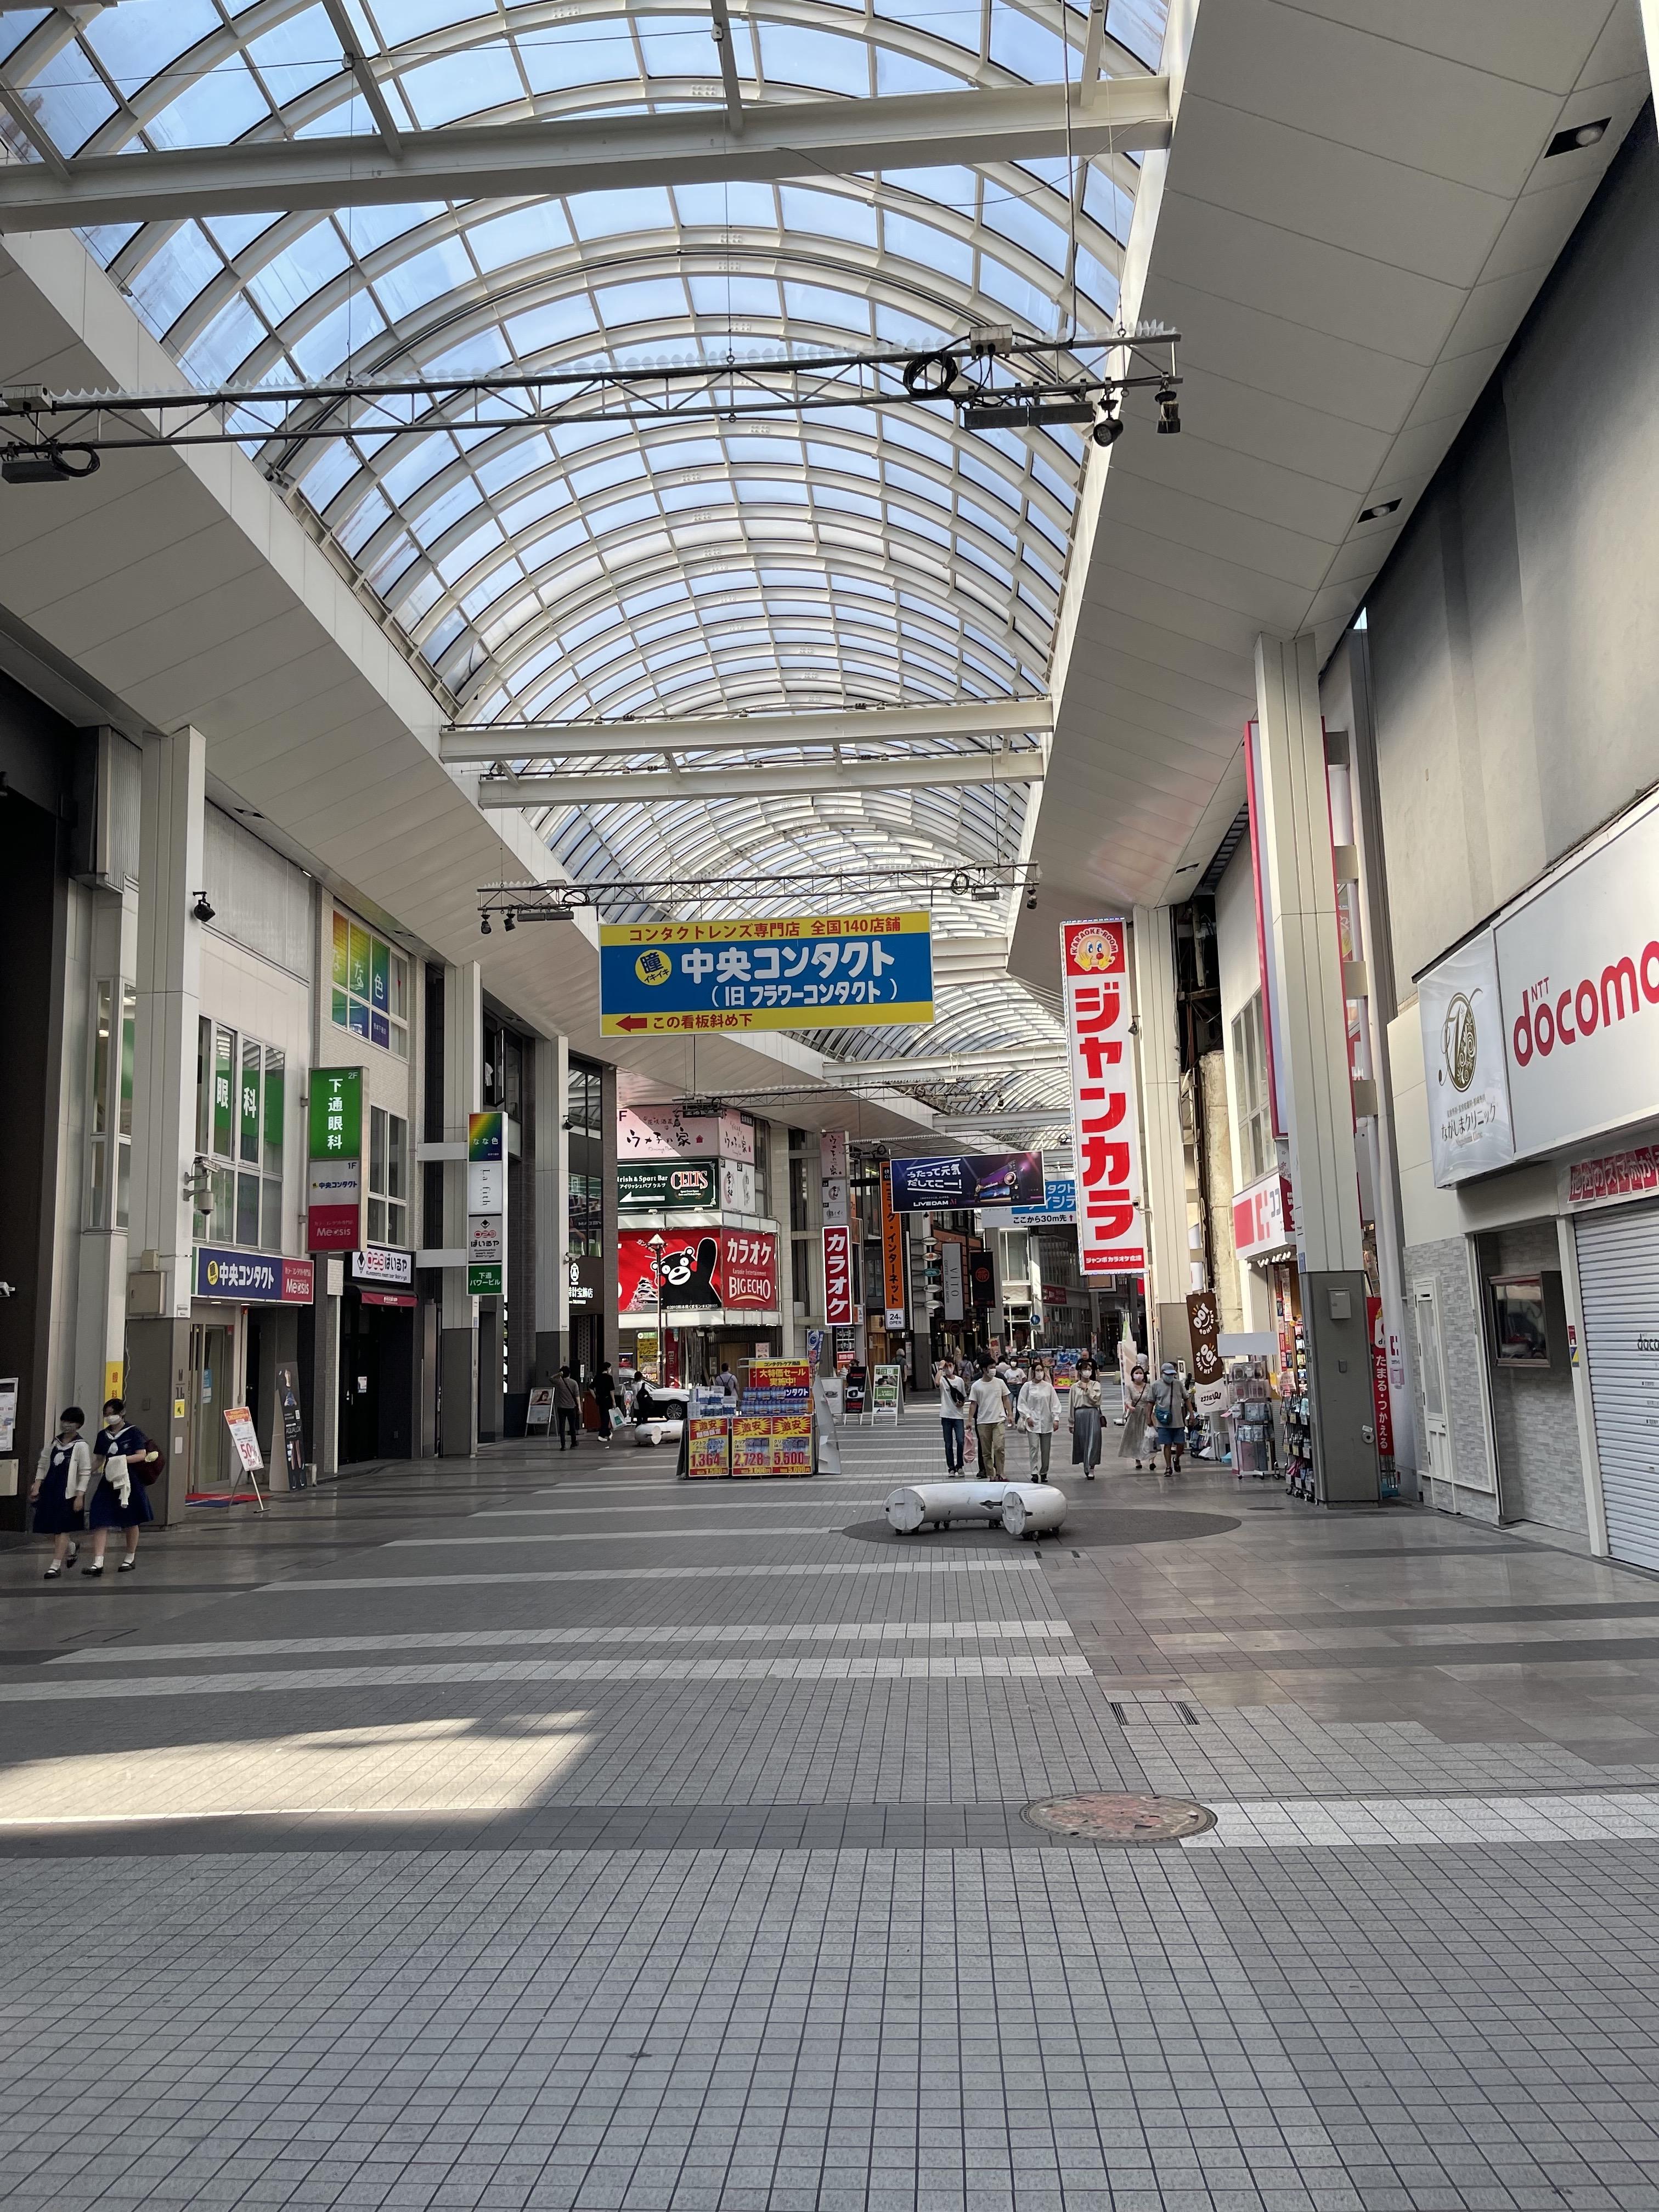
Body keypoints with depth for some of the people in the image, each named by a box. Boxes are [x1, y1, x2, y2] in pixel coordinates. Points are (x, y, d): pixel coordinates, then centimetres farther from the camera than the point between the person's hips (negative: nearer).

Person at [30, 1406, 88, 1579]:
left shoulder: (81, 1446, -7)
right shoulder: (53, 1442, 9)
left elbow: (85, 1473, -8)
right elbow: (43, 1465, 15)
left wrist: (80, 1496, -12)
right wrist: (36, 1487, 7)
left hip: (67, 1492, -6)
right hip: (49, 1490, 6)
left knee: (62, 1530, -4)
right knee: (48, 1529, 9)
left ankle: (56, 1565, 2)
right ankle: (72, 1548, 34)